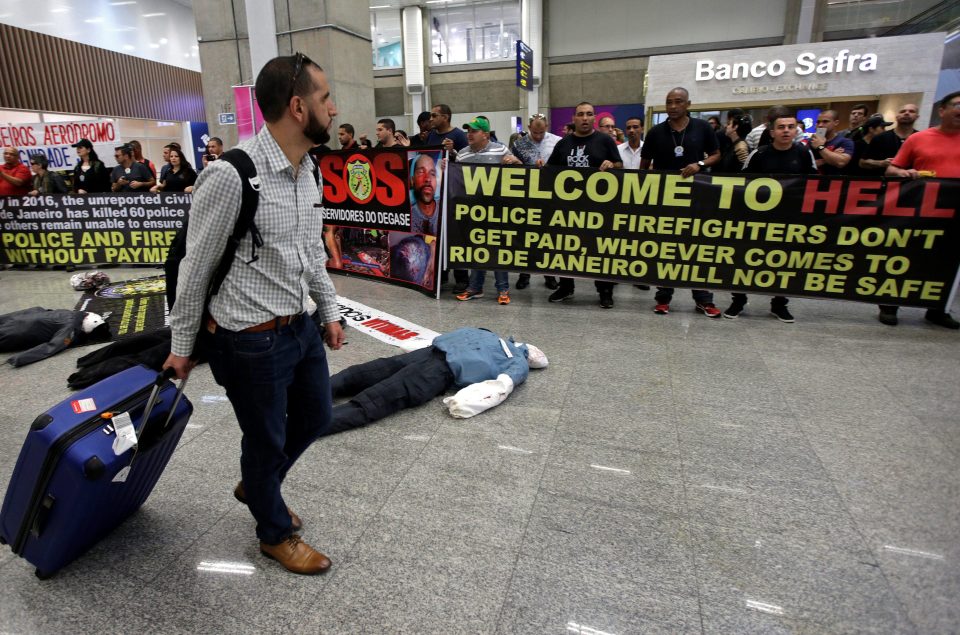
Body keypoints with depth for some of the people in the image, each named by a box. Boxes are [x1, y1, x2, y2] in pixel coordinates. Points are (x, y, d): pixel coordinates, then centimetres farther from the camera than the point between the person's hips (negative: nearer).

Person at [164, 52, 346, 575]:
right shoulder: (230, 176, -22)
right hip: (251, 340, -8)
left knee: (316, 415, 23)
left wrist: (329, 311, 16)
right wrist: (181, 346, -3)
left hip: (300, 326, 8)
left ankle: (255, 486, 52)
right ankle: (275, 533, 41)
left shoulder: (307, 169, 4)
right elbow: (195, 266, -12)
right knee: (266, 439, 12)